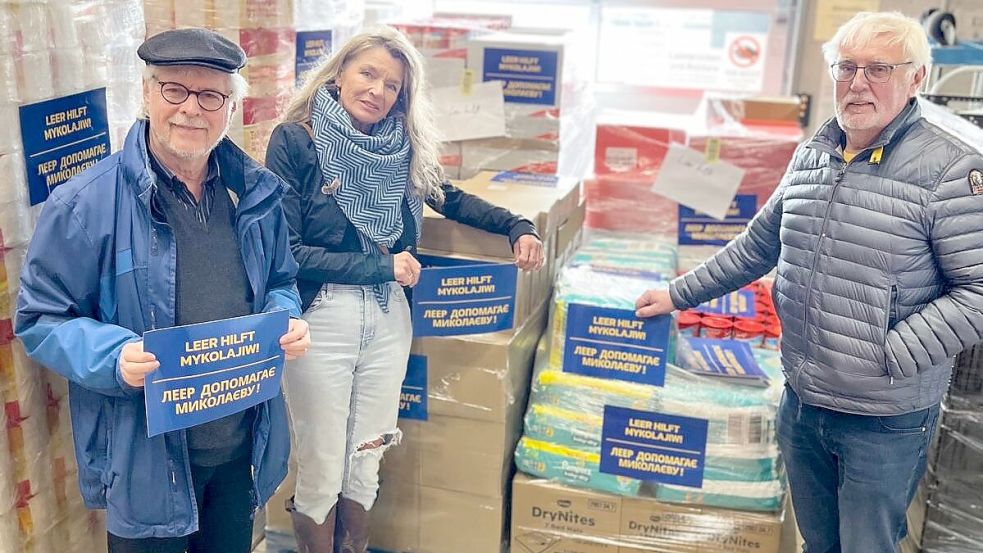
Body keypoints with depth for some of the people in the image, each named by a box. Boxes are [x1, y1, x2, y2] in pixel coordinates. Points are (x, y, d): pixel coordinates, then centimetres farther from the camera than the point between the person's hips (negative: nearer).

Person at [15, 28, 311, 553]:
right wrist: (115, 357, -27)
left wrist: (286, 320, -8)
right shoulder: (84, 202, -14)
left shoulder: (256, 192, 1)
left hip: (244, 444, 5)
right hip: (145, 455, -4)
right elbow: (41, 318, -9)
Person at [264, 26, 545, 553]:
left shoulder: (403, 148, 5)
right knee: (321, 469, 7)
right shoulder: (294, 142, -8)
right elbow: (287, 252, -14)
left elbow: (451, 199, 21)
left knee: (365, 464, 15)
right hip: (320, 319, -4)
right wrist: (381, 265, -14)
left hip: (388, 318, 4)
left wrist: (518, 227, 8)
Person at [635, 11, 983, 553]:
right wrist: (680, 294, 16)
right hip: (800, 400, 6)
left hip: (886, 420, -5)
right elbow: (759, 244, 15)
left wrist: (887, 356, -22)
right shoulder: (811, 154, 5)